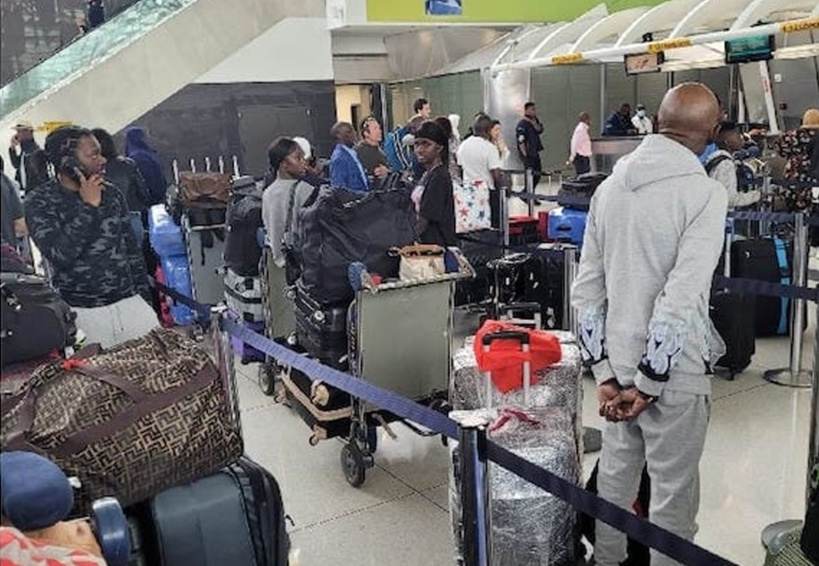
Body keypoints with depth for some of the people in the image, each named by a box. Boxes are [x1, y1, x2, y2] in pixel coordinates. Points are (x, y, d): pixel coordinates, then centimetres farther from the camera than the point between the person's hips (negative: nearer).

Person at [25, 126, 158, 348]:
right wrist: (88, 206, -17)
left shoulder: (111, 193, 7)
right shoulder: (39, 202, -6)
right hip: (82, 312, -4)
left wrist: (144, 294, 14)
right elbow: (60, 255, -20)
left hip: (130, 302, 4)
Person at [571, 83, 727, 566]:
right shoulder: (705, 193, -14)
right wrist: (649, 384, -15)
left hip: (617, 366, 6)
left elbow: (586, 289, 2)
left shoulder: (612, 185, 5)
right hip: (672, 372, -6)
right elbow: (681, 299, -22)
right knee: (674, 495, 10)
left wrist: (605, 373, 2)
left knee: (615, 479, 21)